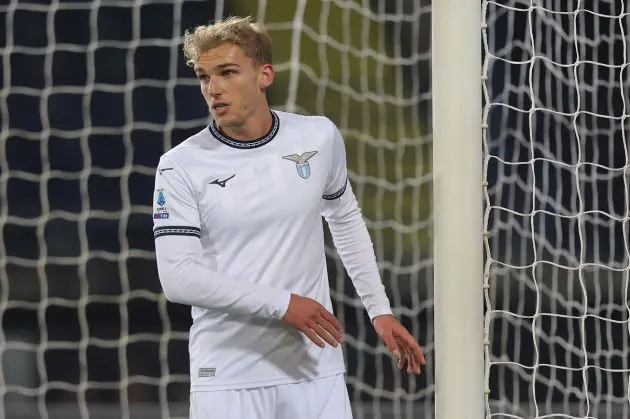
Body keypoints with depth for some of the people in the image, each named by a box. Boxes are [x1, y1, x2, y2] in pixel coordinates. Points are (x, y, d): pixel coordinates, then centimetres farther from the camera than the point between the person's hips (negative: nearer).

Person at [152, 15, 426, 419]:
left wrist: (380, 310, 17)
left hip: (316, 370, 2)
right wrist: (281, 304, -15)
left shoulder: (320, 137, 2)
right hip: (227, 380, -2)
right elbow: (177, 277, -13)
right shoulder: (181, 166, -7)